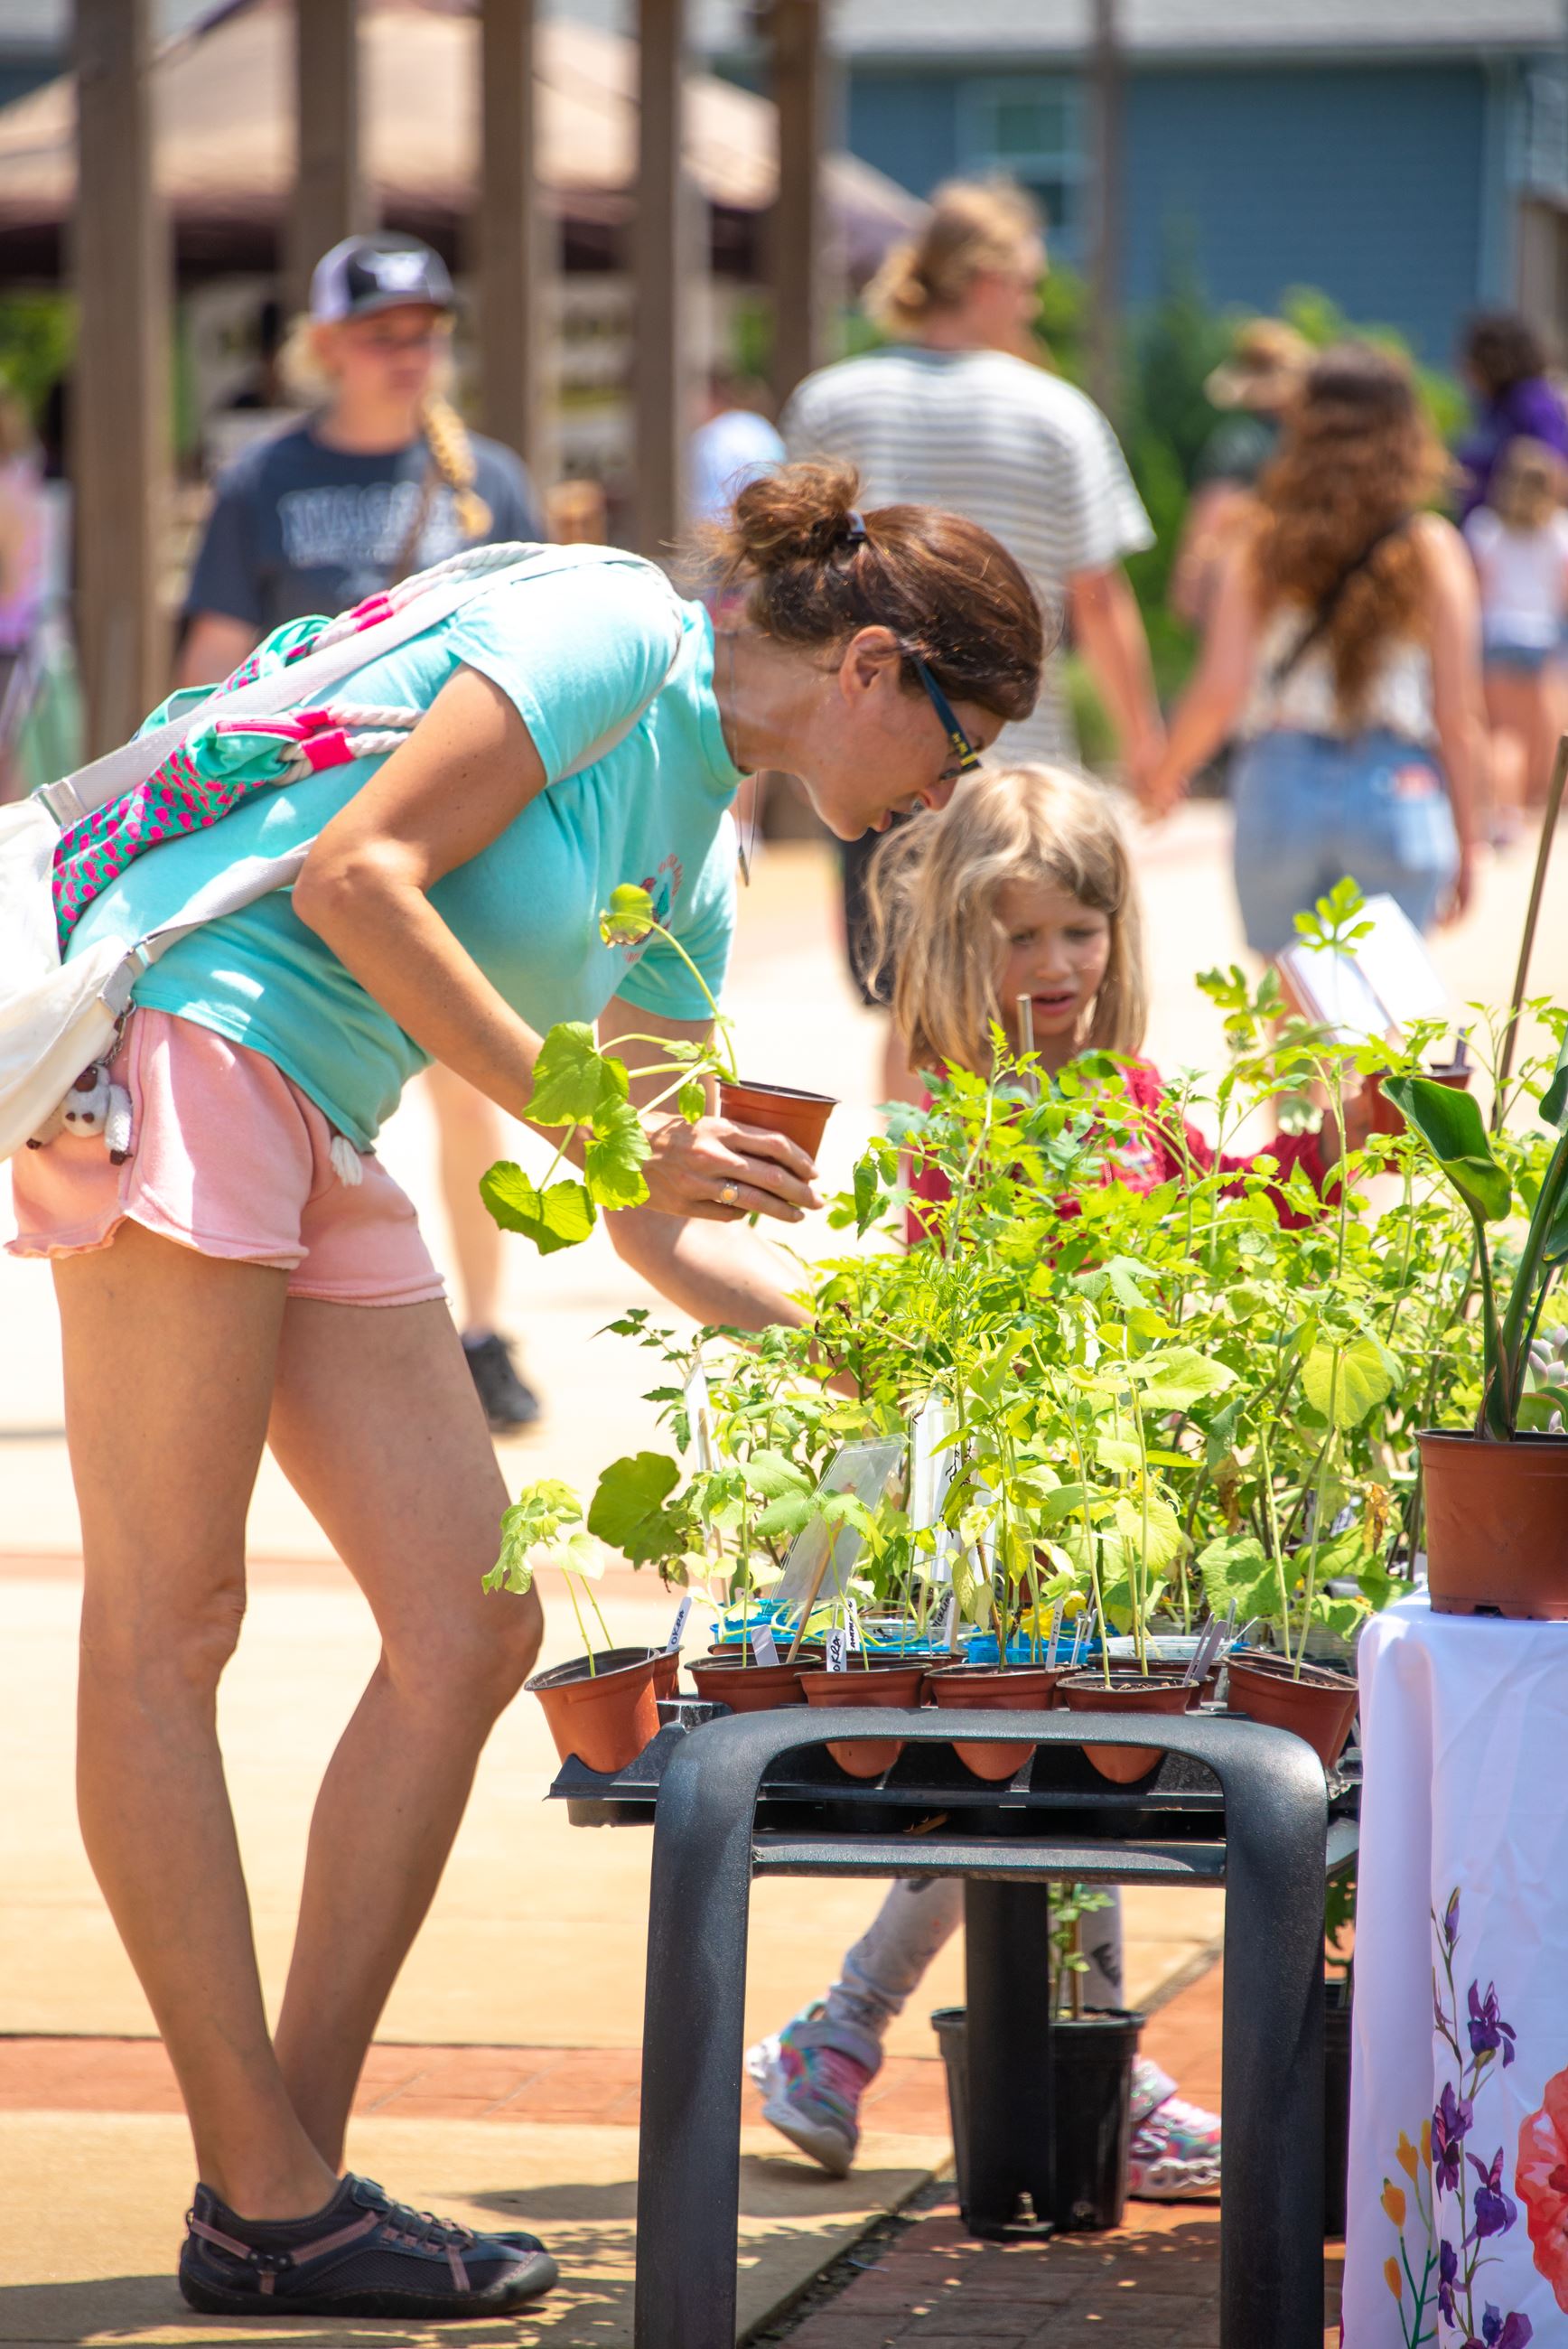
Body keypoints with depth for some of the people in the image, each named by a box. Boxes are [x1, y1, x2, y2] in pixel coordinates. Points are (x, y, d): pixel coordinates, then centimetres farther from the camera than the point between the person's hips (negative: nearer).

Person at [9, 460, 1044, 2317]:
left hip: (321, 1149, 10)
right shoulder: (612, 631, -7)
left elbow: (661, 1227, 24)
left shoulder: (697, 862, 18)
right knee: (166, 1626, -7)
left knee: (471, 1633, 3)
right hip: (179, 1040, -10)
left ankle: (274, 2200, 5)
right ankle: (271, 2195, -8)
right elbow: (357, 872, -17)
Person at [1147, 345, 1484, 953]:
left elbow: (1220, 691, -5)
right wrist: (1464, 838, 9)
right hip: (1397, 797, -1)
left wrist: (1166, 774, 14)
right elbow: (1460, 715, 0)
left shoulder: (1261, 549, 0)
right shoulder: (1433, 552, -1)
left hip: (1280, 787, 1)